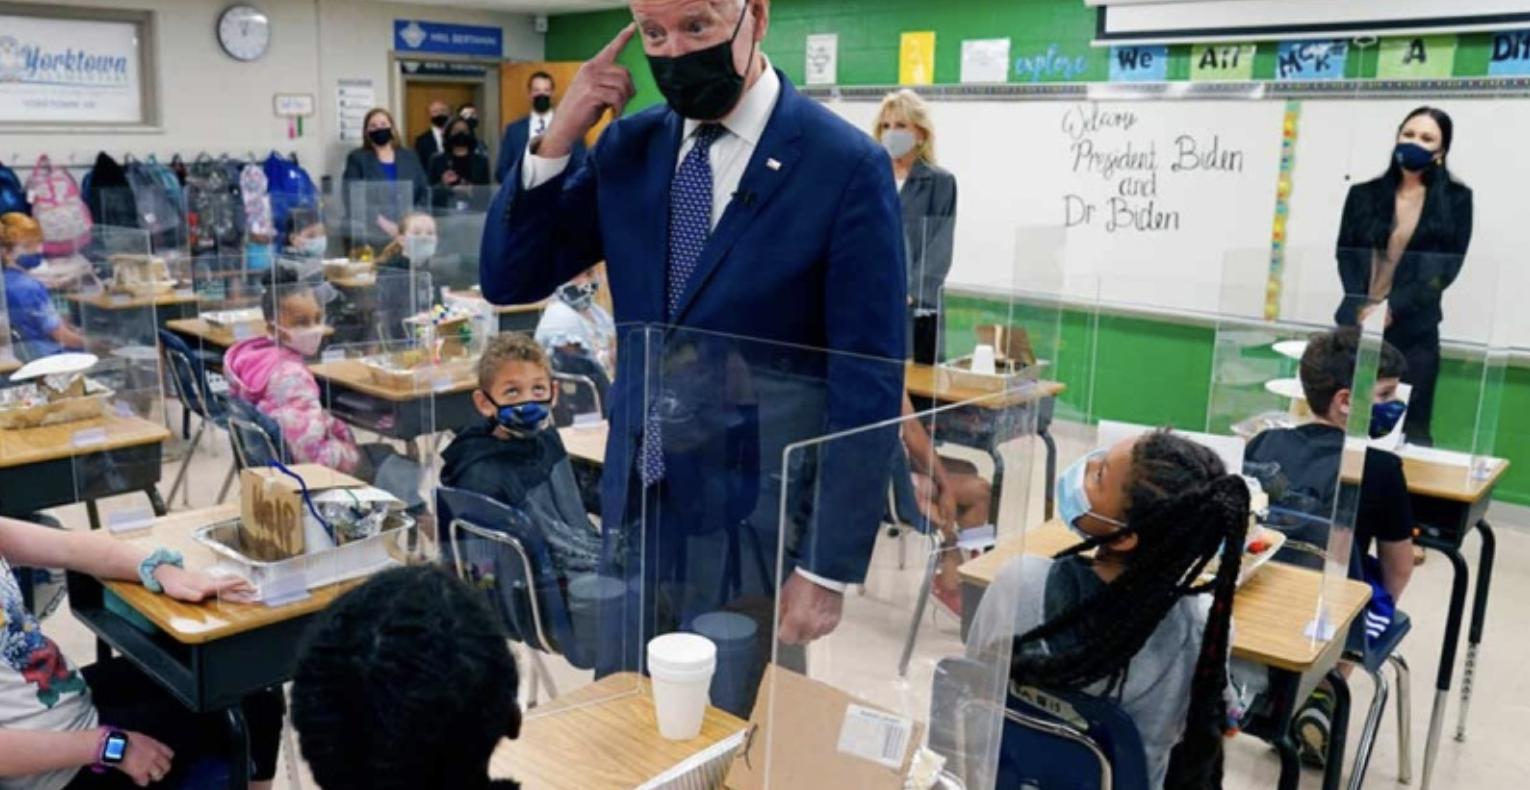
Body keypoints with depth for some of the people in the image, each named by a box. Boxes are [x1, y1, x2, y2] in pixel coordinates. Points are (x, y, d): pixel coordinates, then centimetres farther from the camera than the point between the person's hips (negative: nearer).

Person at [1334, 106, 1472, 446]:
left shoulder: (1455, 199, 5)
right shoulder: (1364, 194, 12)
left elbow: (1448, 265, -2)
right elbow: (1345, 256, 6)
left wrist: (1393, 308, -13)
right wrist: (1362, 307, -11)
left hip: (1414, 331, -2)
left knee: (1411, 430, -1)